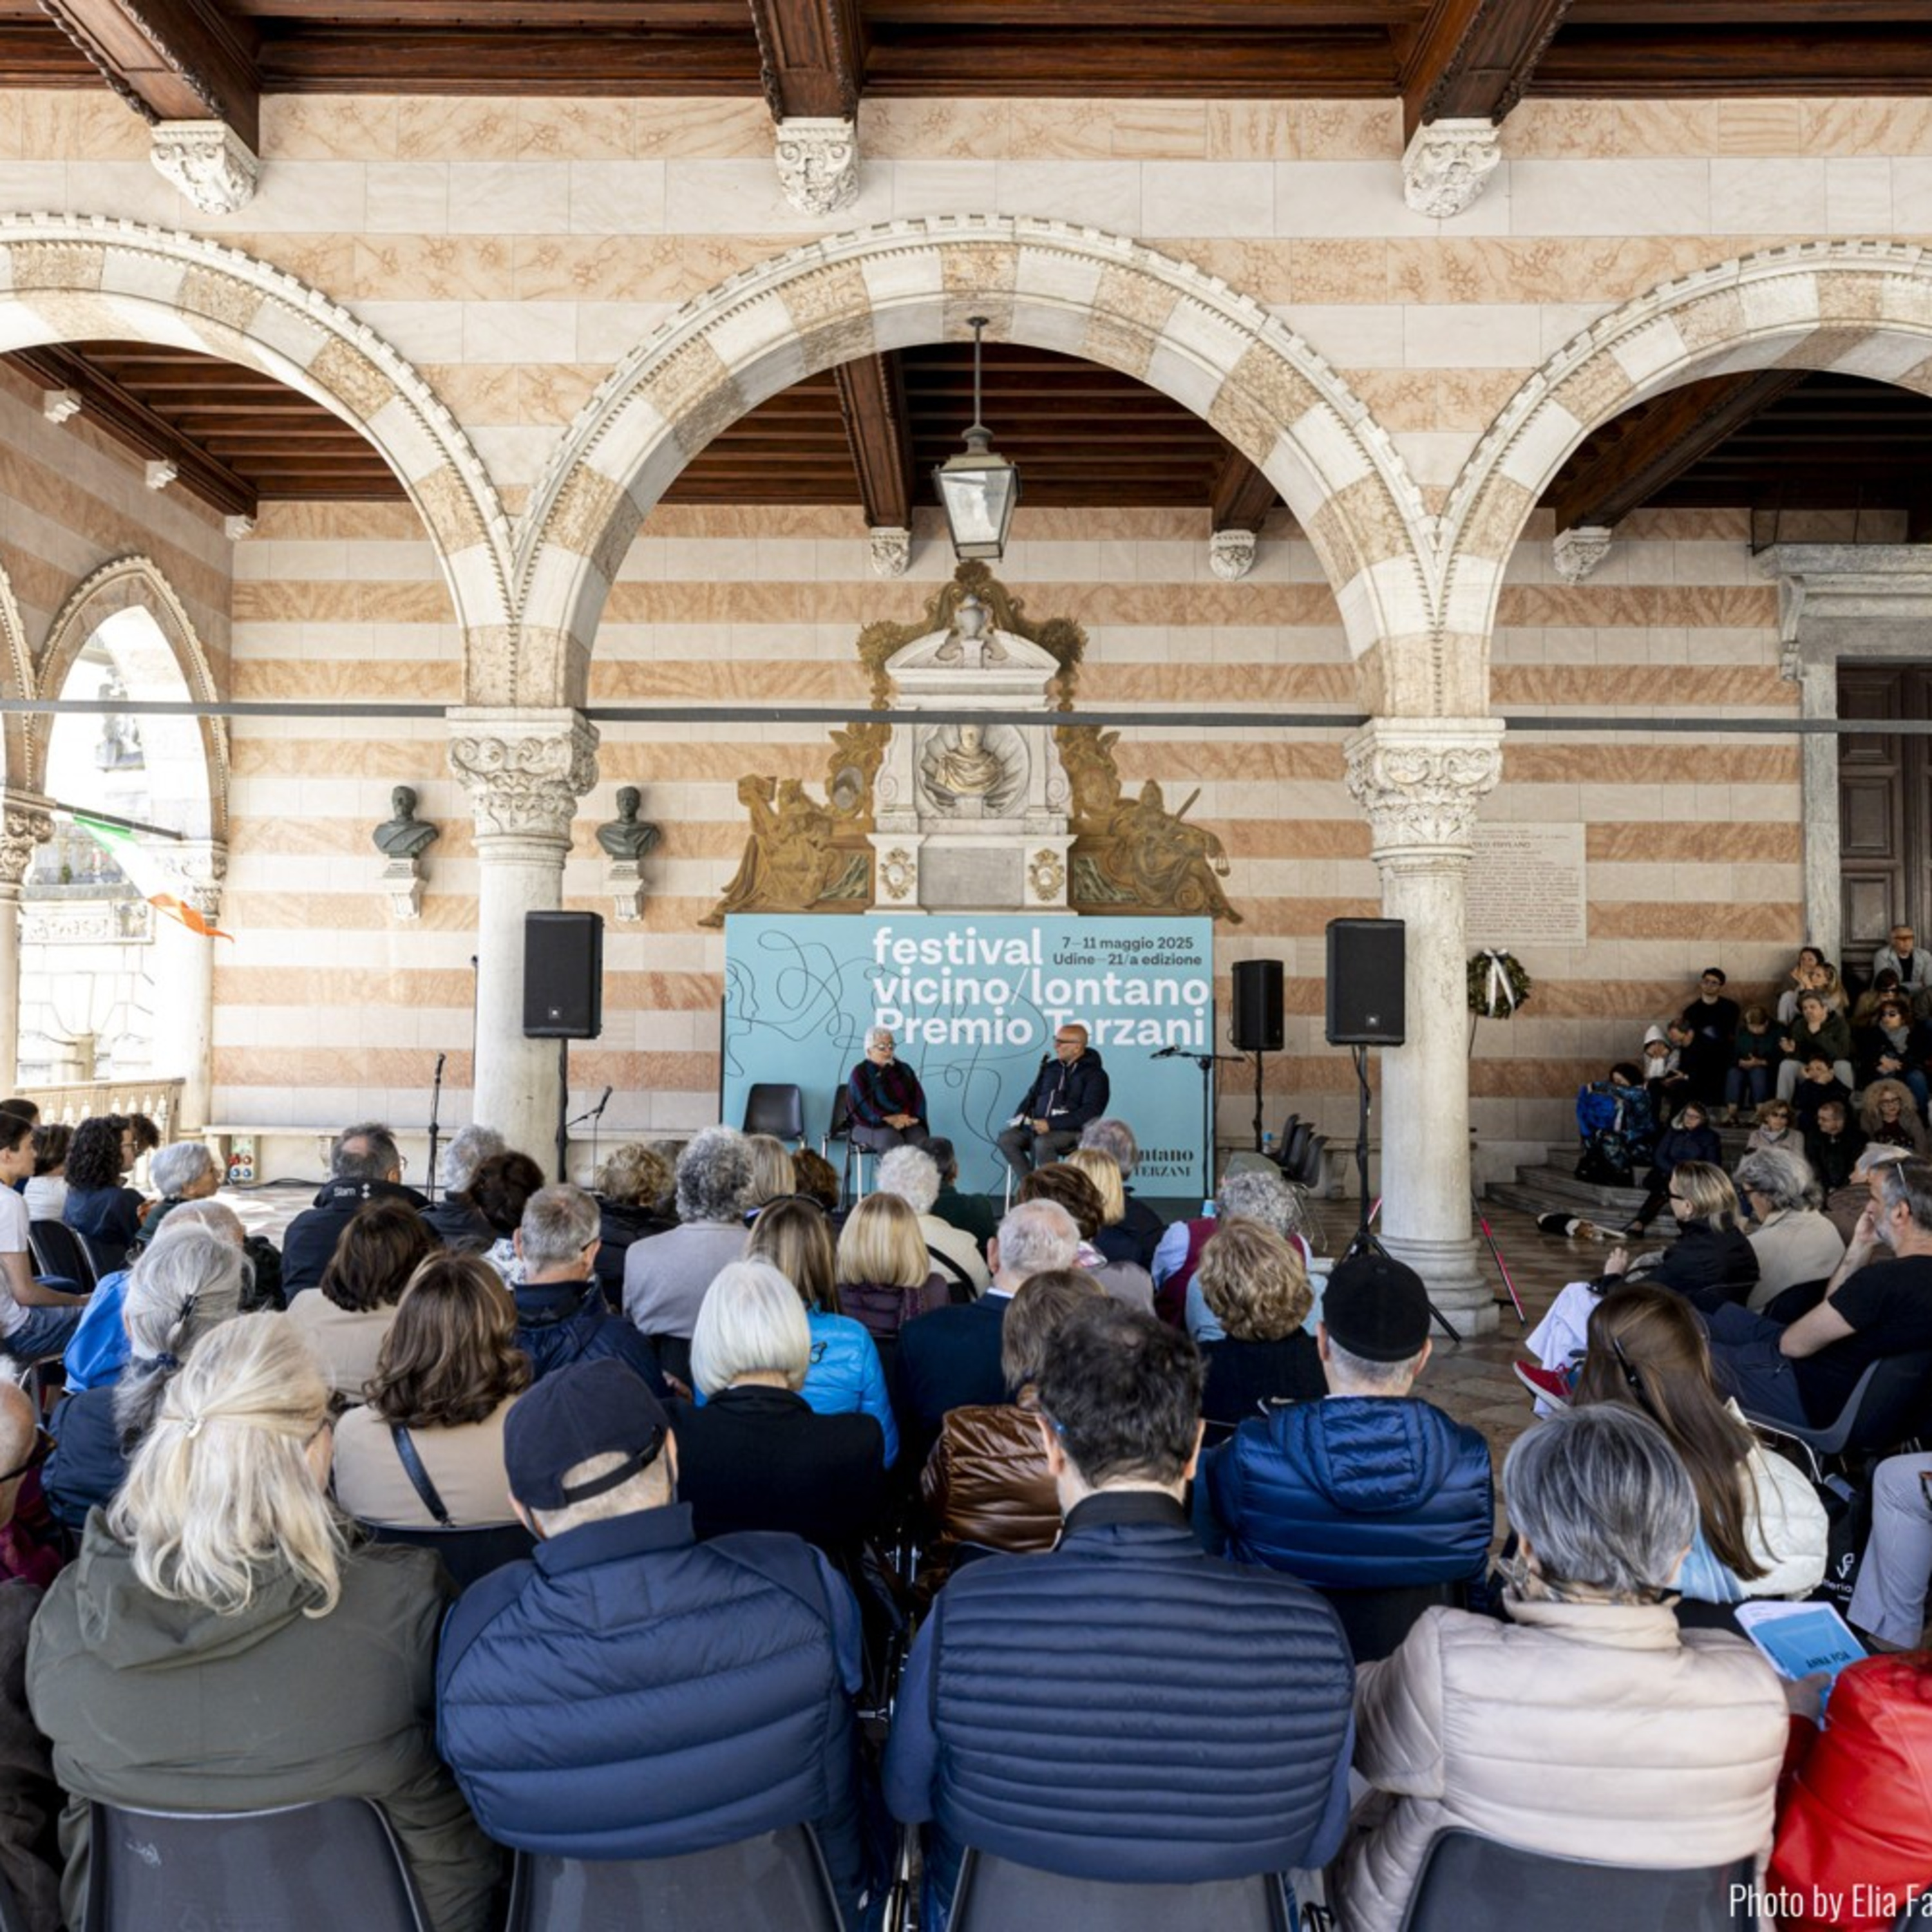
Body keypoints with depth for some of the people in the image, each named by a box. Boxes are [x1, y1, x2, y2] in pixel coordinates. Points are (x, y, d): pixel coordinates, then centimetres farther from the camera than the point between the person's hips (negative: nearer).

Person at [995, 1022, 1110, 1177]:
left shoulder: (1094, 1074, -2)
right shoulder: (1051, 1067, 17)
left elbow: (1090, 1112, -14)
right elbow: (1033, 1095, 27)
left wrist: (1052, 1124, -22)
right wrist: (1020, 1117, 6)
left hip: (1073, 1130, -6)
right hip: (1039, 1126, 6)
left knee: (1042, 1143, -36)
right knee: (1007, 1139, -18)